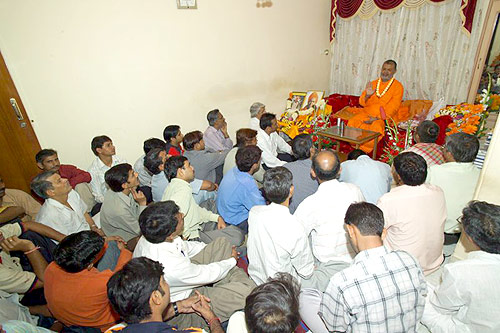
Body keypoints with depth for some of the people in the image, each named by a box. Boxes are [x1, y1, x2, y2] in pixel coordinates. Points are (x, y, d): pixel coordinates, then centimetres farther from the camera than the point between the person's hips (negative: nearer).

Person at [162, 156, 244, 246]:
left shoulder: (174, 185, 9)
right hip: (192, 237, -11)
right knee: (237, 235, -16)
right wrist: (185, 235, -23)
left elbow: (196, 209, 14)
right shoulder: (183, 190, -24)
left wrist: (217, 217, 7)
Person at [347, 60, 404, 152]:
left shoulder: (398, 86, 1)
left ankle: (364, 150, -23)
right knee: (352, 122, -25)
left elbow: (392, 108, -7)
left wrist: (377, 118, -18)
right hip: (367, 112, 4)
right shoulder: (373, 83, 13)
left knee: (377, 127, -36)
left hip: (382, 117, -3)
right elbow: (362, 103, 10)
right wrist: (367, 95, -13)